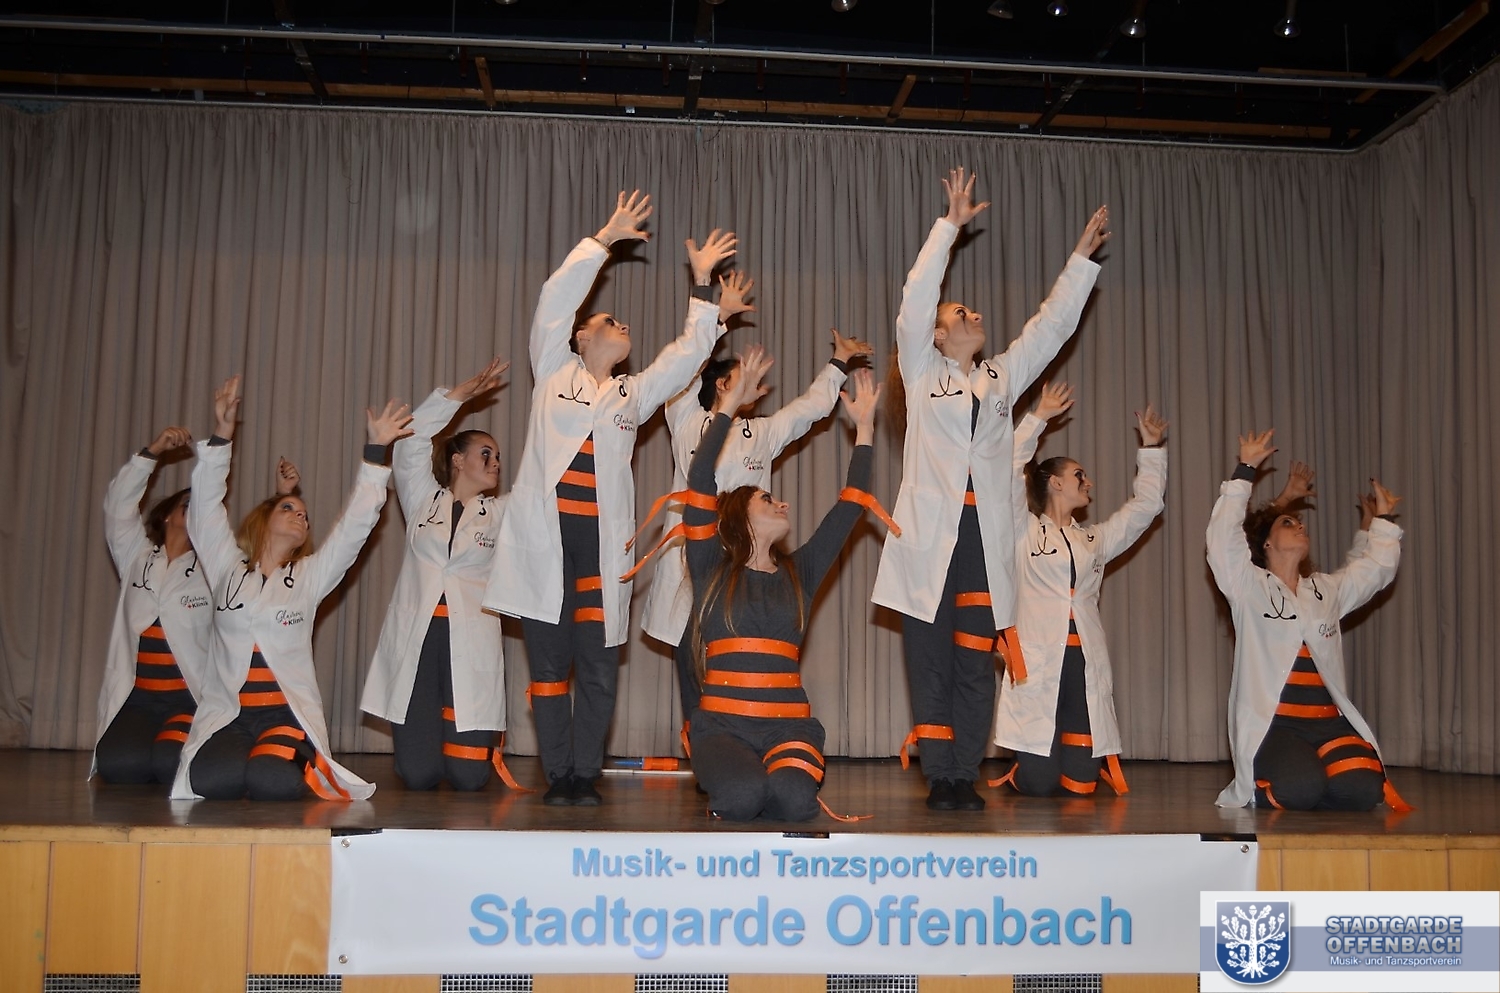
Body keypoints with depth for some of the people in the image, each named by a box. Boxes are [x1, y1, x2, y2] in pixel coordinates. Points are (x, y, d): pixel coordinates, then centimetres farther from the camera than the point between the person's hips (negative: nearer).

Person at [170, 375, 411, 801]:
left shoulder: (310, 578, 14)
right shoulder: (226, 569, 13)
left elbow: (353, 526, 7)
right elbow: (205, 506, 4)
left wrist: (376, 451, -1)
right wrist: (220, 437, -9)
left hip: (288, 712, 0)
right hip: (227, 713, 0)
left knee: (271, 781, -31)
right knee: (214, 778, -32)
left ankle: (297, 763, 4)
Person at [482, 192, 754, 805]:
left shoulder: (634, 394, 21)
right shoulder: (554, 371, 13)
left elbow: (688, 353, 16)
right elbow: (556, 298, 5)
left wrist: (703, 287, 11)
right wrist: (604, 240, 4)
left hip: (601, 541, 2)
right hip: (543, 537, -2)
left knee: (598, 667, 0)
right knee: (548, 662, 0)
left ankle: (586, 775, 9)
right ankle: (558, 775, 8)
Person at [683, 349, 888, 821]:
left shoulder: (799, 573, 14)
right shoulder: (711, 569, 6)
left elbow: (848, 509, 14)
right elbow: (699, 485, -3)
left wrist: (864, 428, 13)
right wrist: (728, 405, -5)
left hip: (788, 723, 2)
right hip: (722, 723, -2)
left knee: (793, 799, -29)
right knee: (742, 796, -32)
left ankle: (791, 771, 6)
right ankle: (729, 777, 3)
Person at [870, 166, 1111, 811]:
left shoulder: (1002, 378, 21)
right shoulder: (923, 372, 9)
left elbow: (1052, 325, 20)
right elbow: (916, 299, -2)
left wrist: (1082, 255, 17)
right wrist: (950, 224, -4)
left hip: (986, 537, 4)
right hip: (931, 537, -4)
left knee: (976, 665, 2)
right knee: (931, 662, -1)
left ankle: (965, 776, 7)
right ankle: (939, 777, 4)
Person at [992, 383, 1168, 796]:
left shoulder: (1095, 539, 21)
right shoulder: (1024, 531, 6)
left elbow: (1146, 506, 25)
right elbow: (1008, 473, -6)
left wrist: (1151, 447, 22)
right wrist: (1039, 418, -4)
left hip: (1085, 664, 4)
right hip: (1038, 664, -4)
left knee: (1080, 784, -1)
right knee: (1038, 784, -6)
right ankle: (1026, 767, 28)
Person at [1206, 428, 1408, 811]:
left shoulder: (1327, 590, 21)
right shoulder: (1250, 587, 3)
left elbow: (1377, 567, 32)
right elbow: (1223, 539, -11)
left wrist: (1383, 519, 28)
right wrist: (1245, 471, -11)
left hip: (1329, 722, 5)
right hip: (1273, 723, -5)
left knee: (1359, 789, -24)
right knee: (1299, 789, -31)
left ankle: (1304, 787, 9)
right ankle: (1262, 787, 5)